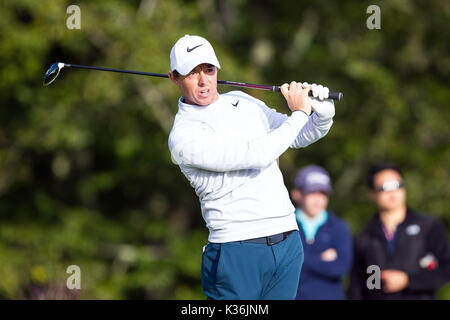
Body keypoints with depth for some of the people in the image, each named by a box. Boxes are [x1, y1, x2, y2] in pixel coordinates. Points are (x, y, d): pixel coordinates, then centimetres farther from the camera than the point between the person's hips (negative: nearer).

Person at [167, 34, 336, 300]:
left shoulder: (242, 101, 15)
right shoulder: (184, 136, -10)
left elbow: (299, 137, 23)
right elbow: (257, 154, -18)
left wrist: (323, 112, 1)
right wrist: (299, 113, -8)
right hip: (237, 252, -6)